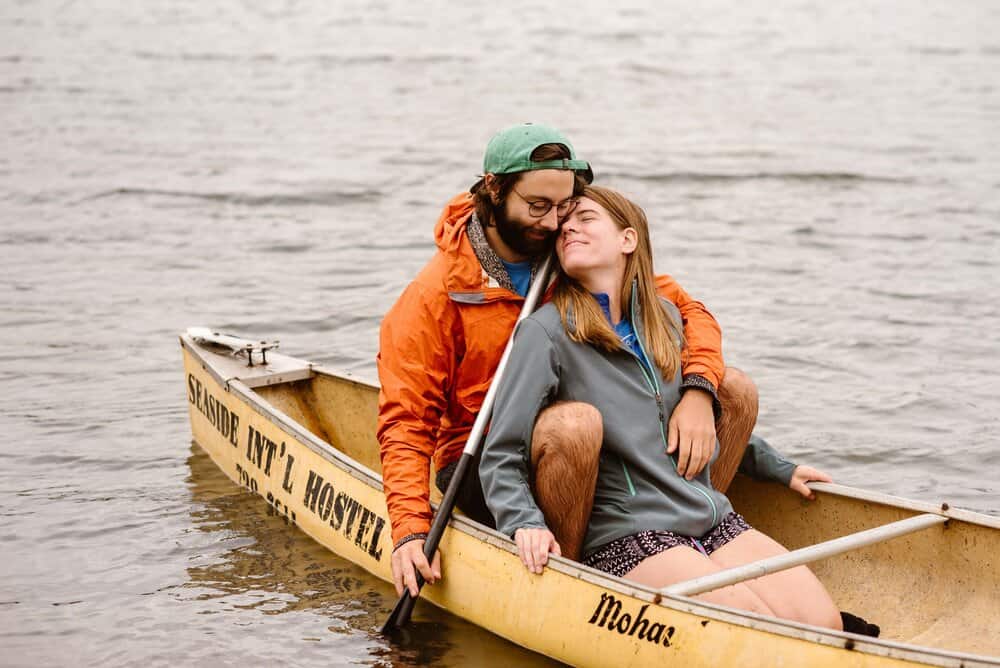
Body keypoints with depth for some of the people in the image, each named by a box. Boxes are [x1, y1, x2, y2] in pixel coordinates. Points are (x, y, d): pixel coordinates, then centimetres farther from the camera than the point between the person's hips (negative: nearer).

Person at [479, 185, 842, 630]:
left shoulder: (663, 317, 13)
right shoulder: (547, 333, -5)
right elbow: (501, 458, -7)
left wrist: (778, 468, 30)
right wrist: (524, 523, -25)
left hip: (712, 519, 6)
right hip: (625, 537, -6)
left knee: (823, 624, -13)